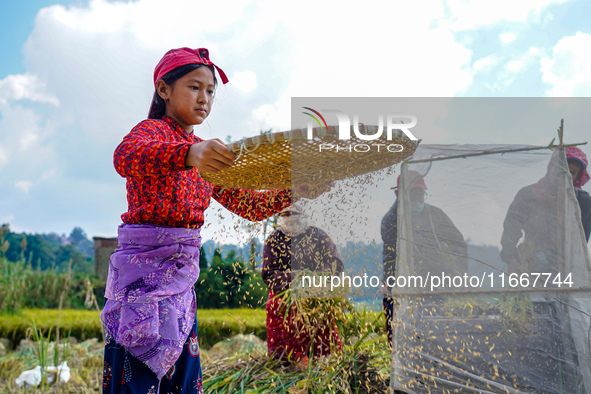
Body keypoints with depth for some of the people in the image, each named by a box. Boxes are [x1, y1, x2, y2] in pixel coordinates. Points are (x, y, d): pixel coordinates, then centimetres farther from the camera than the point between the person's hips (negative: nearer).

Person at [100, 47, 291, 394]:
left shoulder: (207, 154, 19)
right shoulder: (153, 130, -5)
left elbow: (249, 205, 18)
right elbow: (126, 156, -30)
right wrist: (188, 154, -48)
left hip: (182, 273, 8)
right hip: (144, 267, -8)